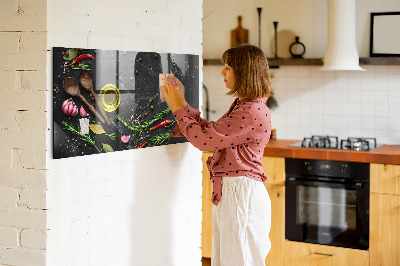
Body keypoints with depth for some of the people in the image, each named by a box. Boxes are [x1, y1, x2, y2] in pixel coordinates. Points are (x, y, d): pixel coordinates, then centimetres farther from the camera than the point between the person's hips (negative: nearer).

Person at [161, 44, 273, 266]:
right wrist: (182, 103, 15)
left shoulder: (253, 112, -20)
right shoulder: (242, 106, 14)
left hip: (241, 194, -10)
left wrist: (178, 108, -7)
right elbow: (210, 131, 17)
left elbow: (204, 139, -19)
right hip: (228, 192, 10)